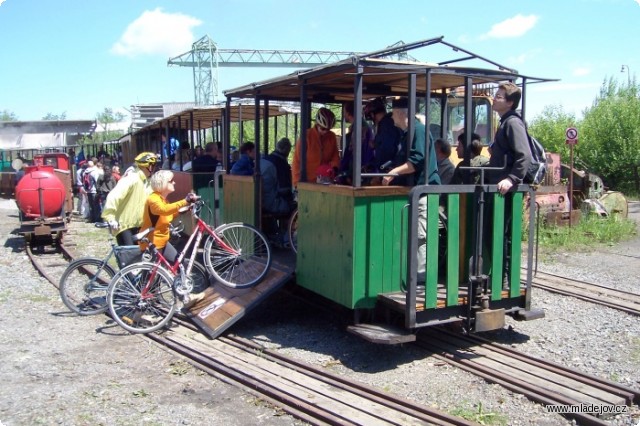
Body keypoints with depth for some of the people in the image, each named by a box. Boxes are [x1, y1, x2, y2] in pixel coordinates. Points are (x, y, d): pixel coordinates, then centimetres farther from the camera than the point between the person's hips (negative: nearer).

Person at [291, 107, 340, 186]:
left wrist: (334, 166, -10)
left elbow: (335, 155, 14)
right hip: (308, 182, -4)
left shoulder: (332, 137, 5)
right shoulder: (307, 135, -8)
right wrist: (297, 183, -11)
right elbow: (297, 159, -7)